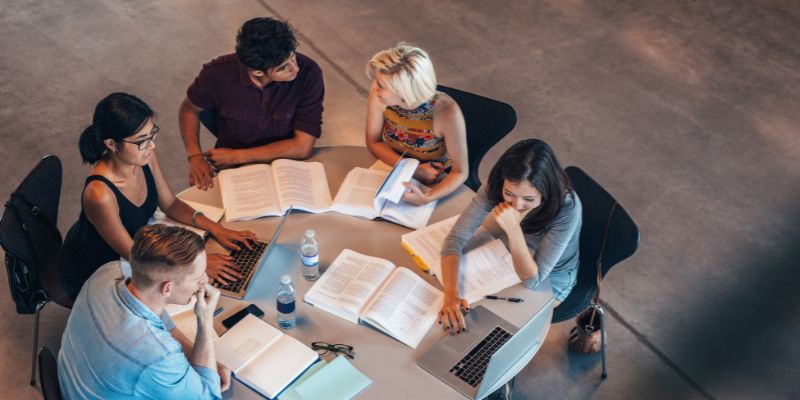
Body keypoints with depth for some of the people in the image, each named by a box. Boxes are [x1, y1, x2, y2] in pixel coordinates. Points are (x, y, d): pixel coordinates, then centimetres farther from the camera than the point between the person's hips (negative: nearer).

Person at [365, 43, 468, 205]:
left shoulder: (446, 112, -31)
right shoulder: (378, 95, -22)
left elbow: (460, 172, -20)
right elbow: (374, 142, -6)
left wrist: (426, 198, -38)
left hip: (436, 184, -2)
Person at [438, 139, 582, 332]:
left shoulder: (567, 207, -39)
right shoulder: (496, 185, -30)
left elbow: (532, 280, -36)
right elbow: (456, 238, -29)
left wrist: (514, 229, -51)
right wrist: (451, 295, -44)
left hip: (551, 279, -3)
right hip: (511, 258, 3)